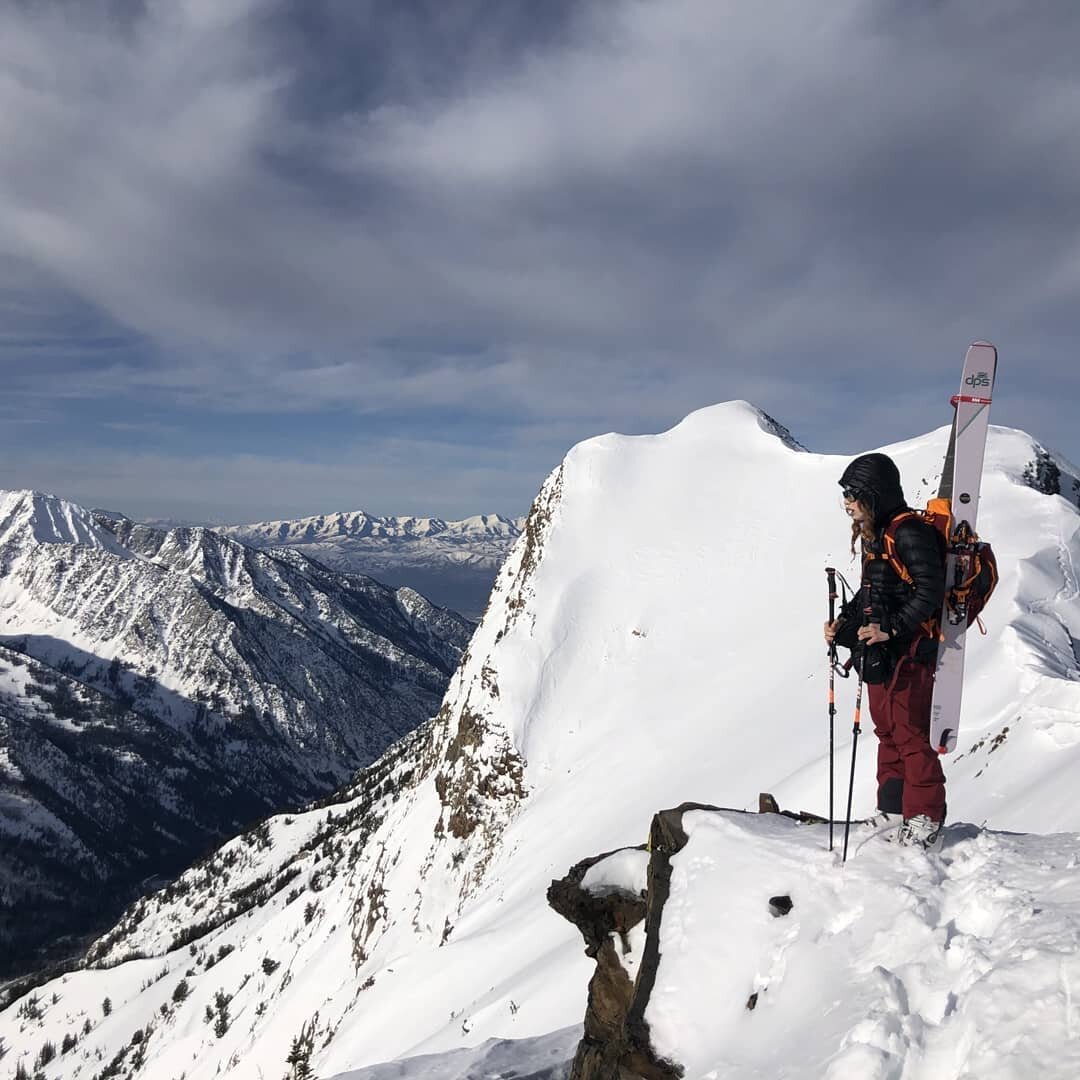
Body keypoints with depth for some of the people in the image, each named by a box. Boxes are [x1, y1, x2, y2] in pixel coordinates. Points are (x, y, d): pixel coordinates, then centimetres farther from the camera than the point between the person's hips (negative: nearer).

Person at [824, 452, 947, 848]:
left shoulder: (909, 533, -16)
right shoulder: (874, 535, 13)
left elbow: (931, 592, -21)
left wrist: (891, 628, -26)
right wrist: (843, 621, 8)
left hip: (907, 650, -10)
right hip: (878, 650, 10)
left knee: (910, 734, -4)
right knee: (886, 730, 16)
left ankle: (924, 818, 7)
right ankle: (893, 812, 27)